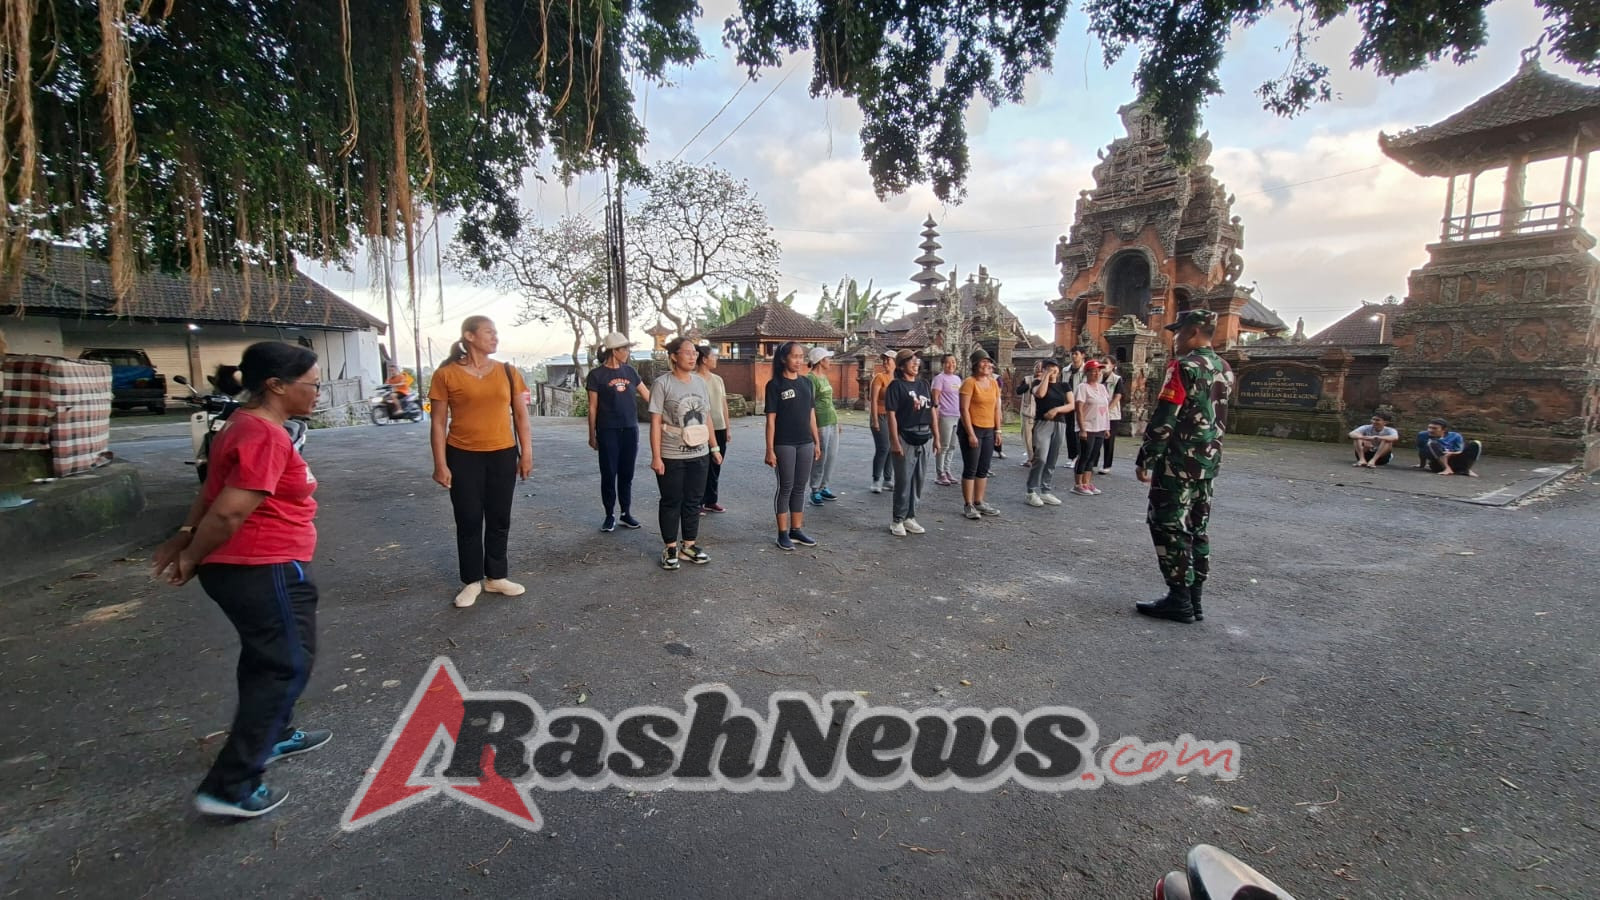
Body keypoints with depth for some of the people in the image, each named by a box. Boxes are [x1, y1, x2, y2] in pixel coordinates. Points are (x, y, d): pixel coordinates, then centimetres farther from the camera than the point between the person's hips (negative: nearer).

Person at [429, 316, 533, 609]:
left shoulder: (508, 372, 4)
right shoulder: (446, 374, -5)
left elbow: (520, 415, 8)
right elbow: (439, 422, -3)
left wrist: (526, 452, 4)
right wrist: (440, 463, -6)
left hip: (503, 455, 3)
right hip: (463, 457, -2)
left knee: (499, 519, 11)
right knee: (469, 521, 7)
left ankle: (496, 577, 26)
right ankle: (471, 582, 22)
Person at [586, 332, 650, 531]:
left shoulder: (629, 371, 9)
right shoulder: (597, 374, -4)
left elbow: (648, 395, 11)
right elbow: (592, 408, -2)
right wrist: (592, 435, -3)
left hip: (630, 429, 4)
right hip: (608, 431, -4)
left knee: (627, 473, 9)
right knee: (609, 474, 2)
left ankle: (626, 513, 20)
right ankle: (609, 515, 14)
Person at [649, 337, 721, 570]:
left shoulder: (700, 382, 7)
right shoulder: (662, 384, -9)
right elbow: (655, 422, -11)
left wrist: (714, 447, 12)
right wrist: (656, 456, -15)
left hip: (699, 455, 5)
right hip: (671, 456, -5)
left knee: (693, 501, 11)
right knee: (671, 502, 6)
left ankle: (689, 546, 24)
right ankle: (670, 549, 18)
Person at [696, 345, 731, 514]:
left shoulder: (718, 379, 11)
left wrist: (727, 428, 14)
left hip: (719, 429, 7)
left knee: (715, 468, 13)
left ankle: (711, 501, 23)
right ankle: (698, 503, 10)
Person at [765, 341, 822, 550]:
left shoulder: (806, 383, 9)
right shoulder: (775, 385, -7)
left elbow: (811, 415, 13)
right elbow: (771, 420, -9)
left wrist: (817, 442, 11)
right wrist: (770, 449, -13)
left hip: (805, 444, 5)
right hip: (784, 445, -5)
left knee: (800, 488, 11)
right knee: (785, 487, 2)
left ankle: (796, 530, 21)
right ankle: (783, 534, 11)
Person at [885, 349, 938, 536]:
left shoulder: (924, 385, 12)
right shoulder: (896, 386, -6)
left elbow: (931, 411, 14)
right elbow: (892, 415, -11)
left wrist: (936, 436, 10)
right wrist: (895, 441, -16)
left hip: (923, 439, 6)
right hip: (905, 438, -6)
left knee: (918, 480, 11)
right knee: (904, 481, -1)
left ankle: (910, 517, 23)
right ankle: (897, 520, 11)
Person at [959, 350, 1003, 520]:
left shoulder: (993, 383, 10)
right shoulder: (969, 382, -10)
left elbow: (997, 408, 15)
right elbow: (964, 409, -14)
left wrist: (998, 430, 10)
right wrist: (971, 434, -18)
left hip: (989, 430, 7)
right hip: (972, 429, -7)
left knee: (984, 469, 11)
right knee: (970, 469, -2)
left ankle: (979, 503, 20)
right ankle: (968, 506, 5)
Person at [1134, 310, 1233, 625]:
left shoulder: (1183, 366, -14)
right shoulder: (1224, 370, 13)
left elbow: (1163, 419, -17)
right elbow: (1218, 417, 20)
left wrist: (1144, 459, -12)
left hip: (1178, 461, -9)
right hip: (1208, 460, 9)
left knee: (1169, 528, -2)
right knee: (1196, 529, 12)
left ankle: (1179, 601, 1)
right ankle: (1194, 598, 18)